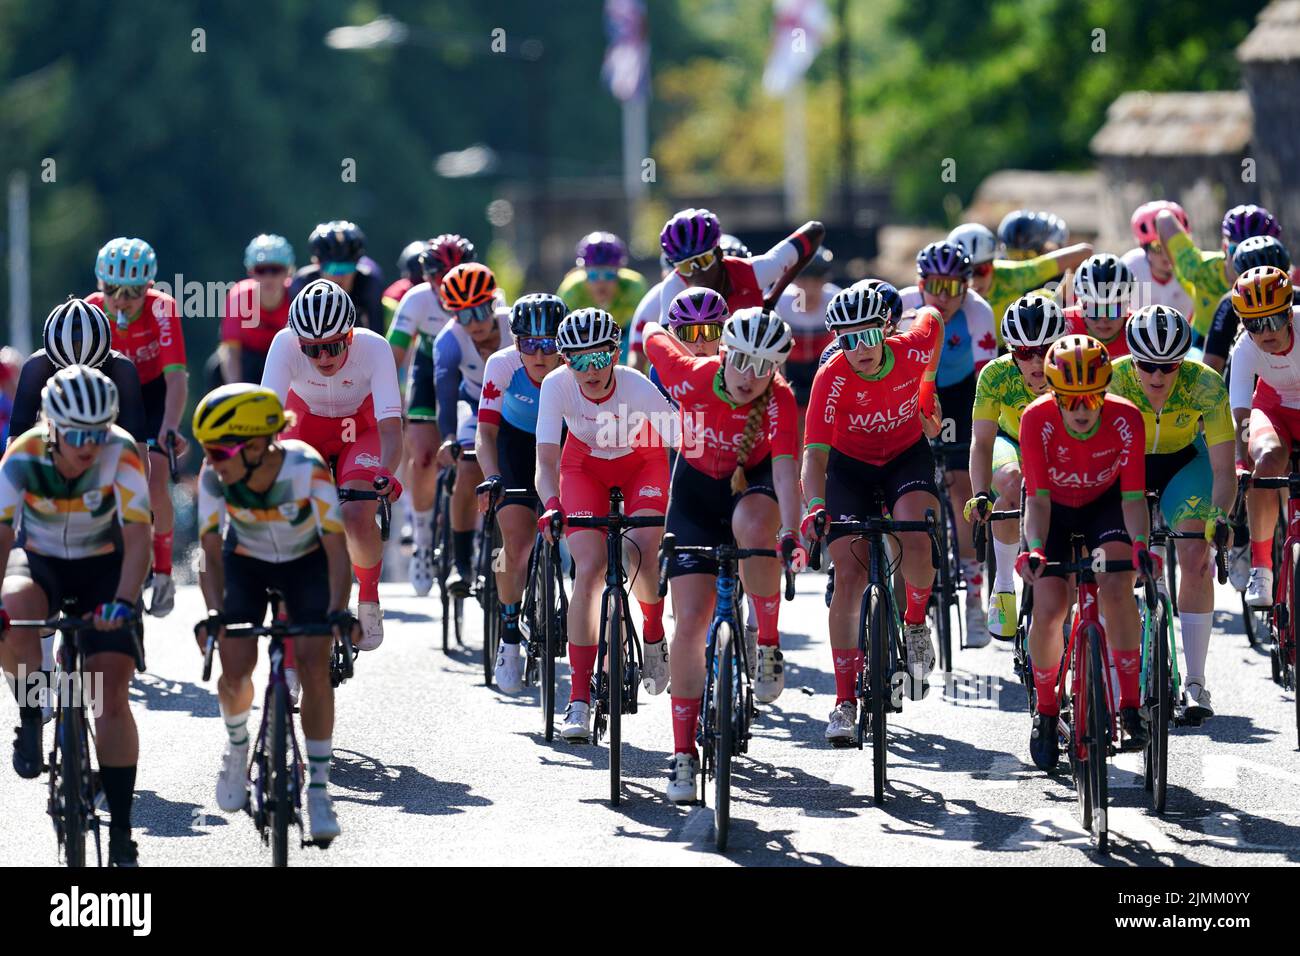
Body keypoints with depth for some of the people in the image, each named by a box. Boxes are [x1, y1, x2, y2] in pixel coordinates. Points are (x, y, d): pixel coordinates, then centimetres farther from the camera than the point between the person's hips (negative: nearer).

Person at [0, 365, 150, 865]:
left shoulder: (121, 453, -26)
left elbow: (137, 534, -33)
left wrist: (122, 601, -48)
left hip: (103, 565, 0)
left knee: (111, 697, -12)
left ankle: (121, 833, -4)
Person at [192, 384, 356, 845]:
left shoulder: (307, 469, -35)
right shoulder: (214, 476, -28)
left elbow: (336, 547, -34)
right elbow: (211, 550, -24)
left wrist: (338, 609, -49)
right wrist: (213, 612, -40)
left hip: (306, 563, -2)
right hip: (246, 563, 2)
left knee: (314, 667, -18)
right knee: (235, 671, -13)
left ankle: (318, 789, -7)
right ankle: (237, 745, 21)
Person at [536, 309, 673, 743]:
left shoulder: (638, 389, -33)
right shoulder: (557, 386, -28)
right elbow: (547, 462, -31)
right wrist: (551, 507, -49)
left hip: (642, 465, -1)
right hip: (586, 466, 1)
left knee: (641, 559, -22)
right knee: (590, 569, -17)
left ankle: (654, 633, 15)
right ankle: (579, 698, -16)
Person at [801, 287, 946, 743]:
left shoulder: (912, 348, -23)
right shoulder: (832, 378, -28)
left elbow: (933, 317, 2)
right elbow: (815, 453, -34)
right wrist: (814, 508, -51)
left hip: (907, 456, 0)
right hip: (850, 465, 0)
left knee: (916, 539, -29)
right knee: (849, 577, -10)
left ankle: (915, 623, 4)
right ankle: (845, 701, -2)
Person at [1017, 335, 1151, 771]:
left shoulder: (1126, 419, -27)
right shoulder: (1037, 420, -29)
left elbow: (1133, 495, -25)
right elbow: (1038, 498, -30)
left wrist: (1140, 544, -44)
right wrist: (1035, 550, -47)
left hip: (1105, 503, 0)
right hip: (1055, 509, 0)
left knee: (1116, 588, -27)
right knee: (1048, 609, -15)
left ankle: (1131, 703, -18)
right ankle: (1045, 711, 9)